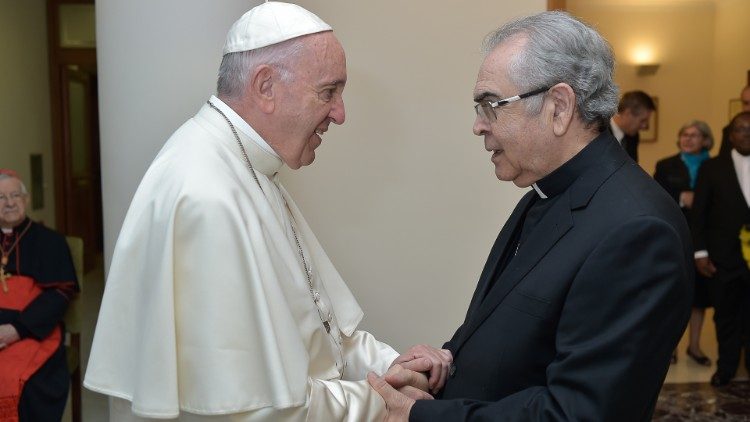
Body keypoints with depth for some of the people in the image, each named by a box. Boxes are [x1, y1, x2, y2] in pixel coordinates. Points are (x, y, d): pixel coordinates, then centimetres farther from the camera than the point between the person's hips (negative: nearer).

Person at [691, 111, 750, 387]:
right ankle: (726, 366, 28)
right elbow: (698, 213, 1)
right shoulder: (712, 168, 2)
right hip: (723, 257, 0)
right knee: (726, 316, 12)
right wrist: (700, 252, -4)